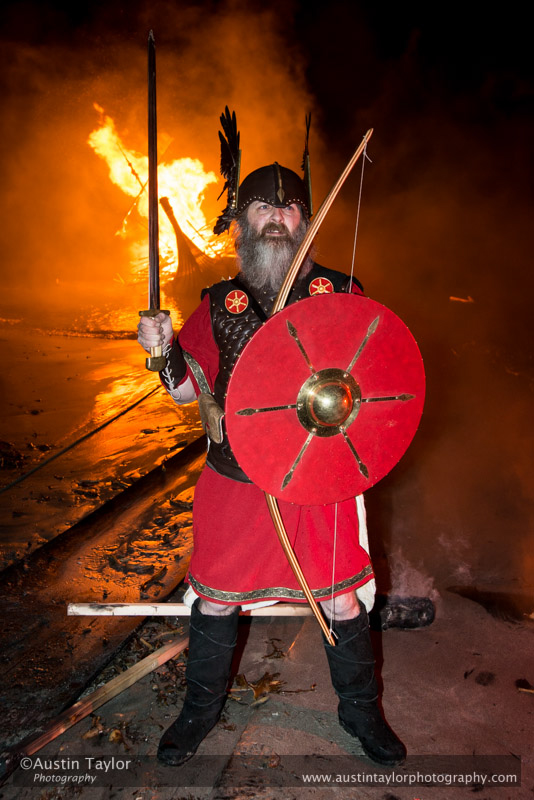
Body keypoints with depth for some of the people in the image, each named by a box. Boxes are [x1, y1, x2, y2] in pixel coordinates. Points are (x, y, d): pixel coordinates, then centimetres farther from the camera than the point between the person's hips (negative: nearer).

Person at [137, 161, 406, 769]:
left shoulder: (341, 294, 2)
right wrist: (164, 349, -11)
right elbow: (186, 388, 8)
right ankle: (201, 708, 41)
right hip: (234, 482, 1)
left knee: (343, 603, 10)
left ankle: (360, 711, 40)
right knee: (213, 600, 13)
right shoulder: (218, 304, 5)